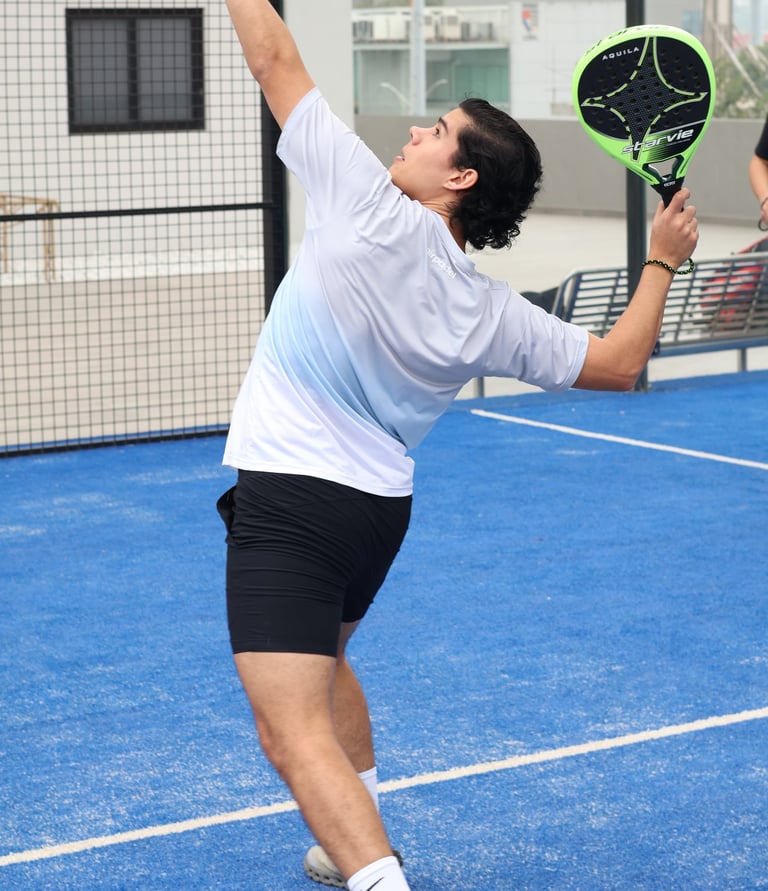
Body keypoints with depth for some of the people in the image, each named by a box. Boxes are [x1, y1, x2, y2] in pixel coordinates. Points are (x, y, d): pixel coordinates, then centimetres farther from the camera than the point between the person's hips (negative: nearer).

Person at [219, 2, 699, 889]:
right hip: (378, 507, 7)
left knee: (294, 732, -13)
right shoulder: (494, 315, 1)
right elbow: (618, 362, 11)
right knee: (321, 661, 34)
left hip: (287, 500, -7)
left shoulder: (370, 208, -13)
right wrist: (660, 262, 24)